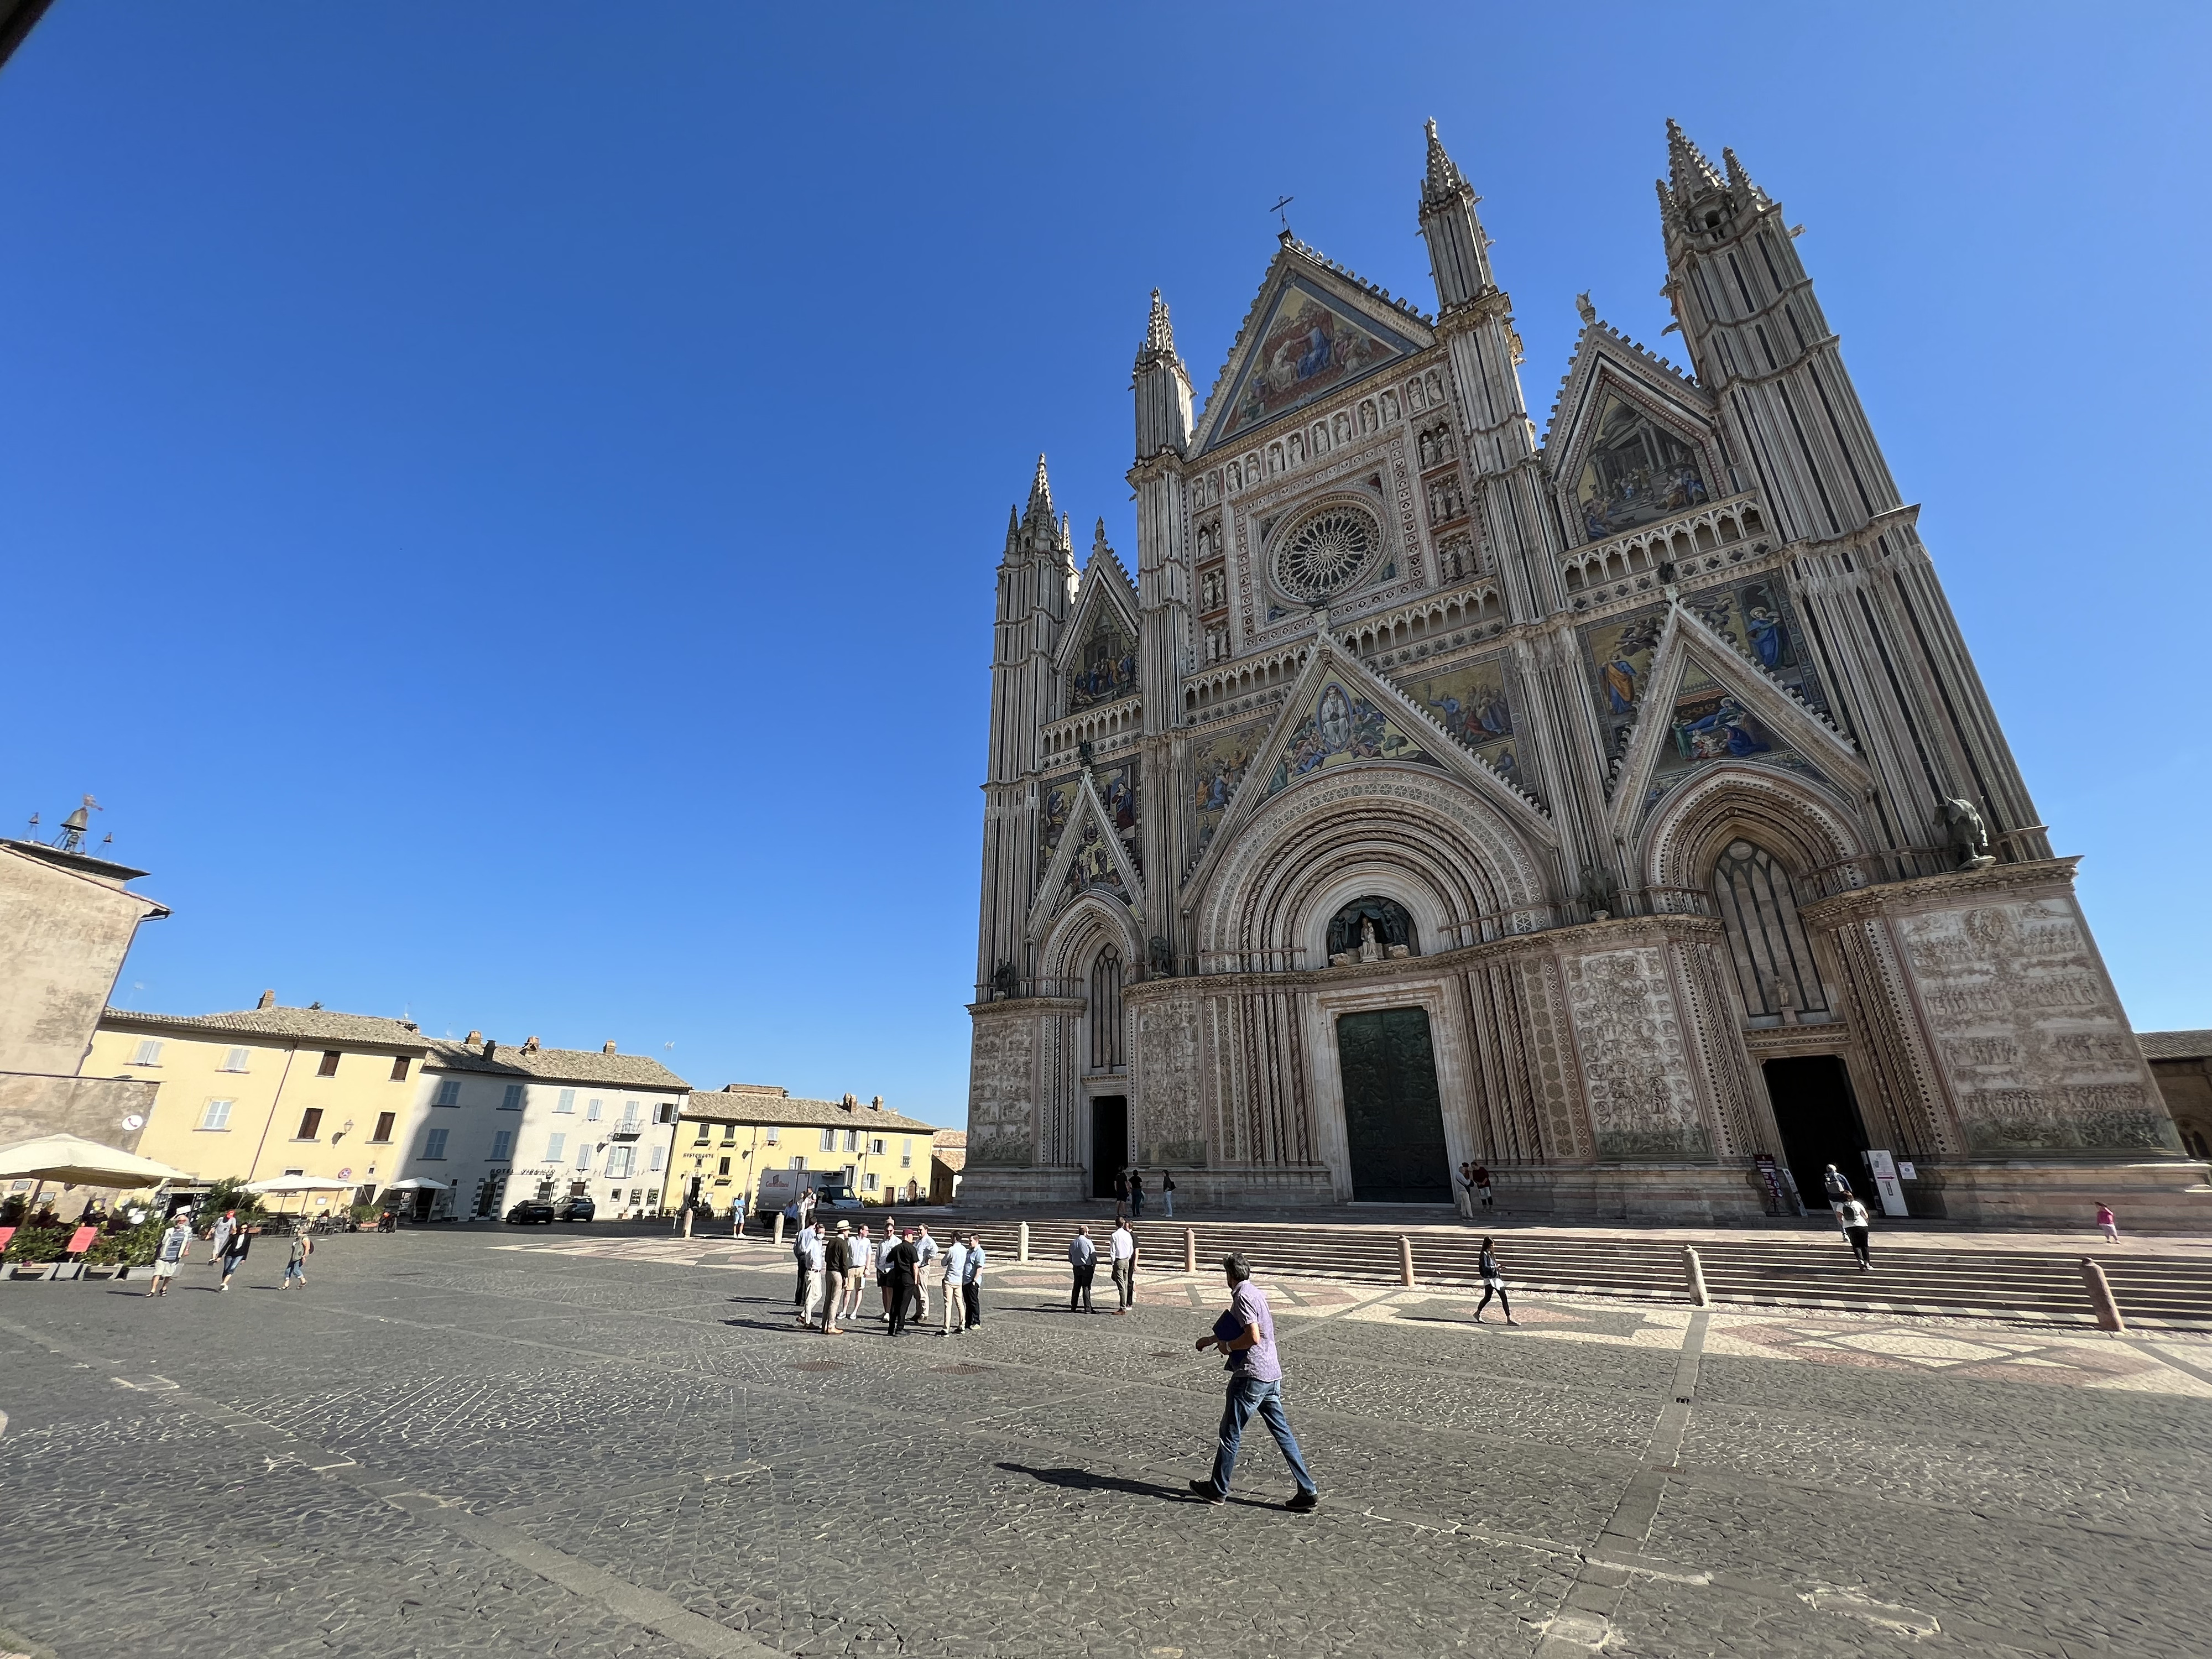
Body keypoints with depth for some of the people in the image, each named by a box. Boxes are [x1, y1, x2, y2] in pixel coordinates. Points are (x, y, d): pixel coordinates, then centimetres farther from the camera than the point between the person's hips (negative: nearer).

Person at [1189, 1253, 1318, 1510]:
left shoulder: (1243, 1296, -15)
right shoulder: (1255, 1292, 14)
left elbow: (1253, 1337, -24)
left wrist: (1227, 1347, -10)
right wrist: (1211, 1340, 35)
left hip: (1251, 1376, -9)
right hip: (1272, 1374, 9)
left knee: (1230, 1433, 6)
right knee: (1282, 1433, 12)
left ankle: (1217, 1489, 18)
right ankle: (1308, 1492, 11)